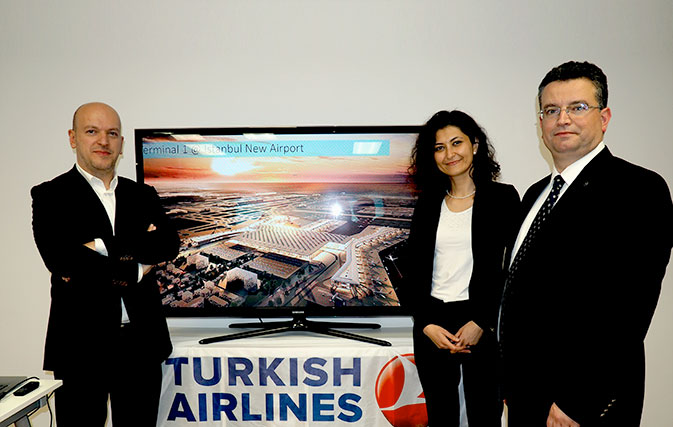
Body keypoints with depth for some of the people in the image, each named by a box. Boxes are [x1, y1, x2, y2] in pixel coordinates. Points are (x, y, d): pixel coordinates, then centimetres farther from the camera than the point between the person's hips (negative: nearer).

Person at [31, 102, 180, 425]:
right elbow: (60, 259, -15)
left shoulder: (143, 195, 10)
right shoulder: (50, 196, 0)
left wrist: (104, 247, -16)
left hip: (142, 341, 3)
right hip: (81, 343, -3)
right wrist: (137, 268, -10)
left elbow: (169, 244, -5)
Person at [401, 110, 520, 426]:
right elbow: (412, 270, 7)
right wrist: (427, 324, -5)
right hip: (432, 325, 3)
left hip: (484, 325, -3)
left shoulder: (503, 198, -2)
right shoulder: (428, 204, 8)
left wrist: (482, 323, -12)